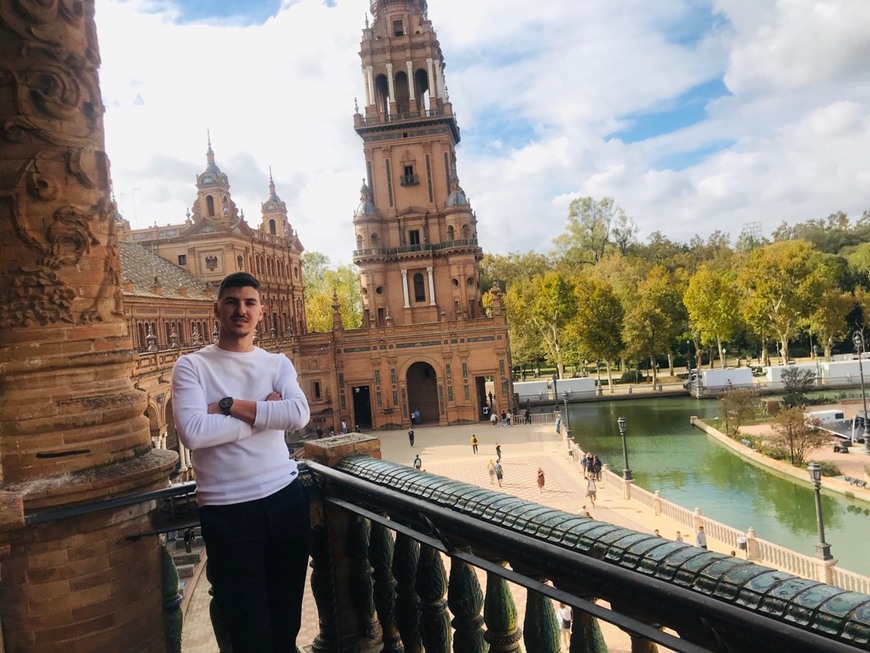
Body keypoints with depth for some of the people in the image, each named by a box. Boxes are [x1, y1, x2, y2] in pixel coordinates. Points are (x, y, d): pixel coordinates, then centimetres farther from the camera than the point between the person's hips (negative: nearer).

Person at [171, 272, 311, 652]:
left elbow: (299, 415, -13)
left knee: (287, 621, 19)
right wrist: (264, 412, -12)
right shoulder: (191, 366, -3)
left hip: (285, 499, 4)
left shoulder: (278, 363, 6)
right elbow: (192, 433, -20)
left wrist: (227, 405, -15)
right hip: (227, 511, -3)